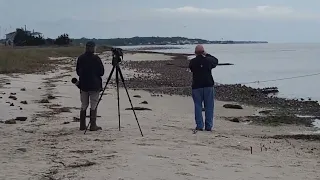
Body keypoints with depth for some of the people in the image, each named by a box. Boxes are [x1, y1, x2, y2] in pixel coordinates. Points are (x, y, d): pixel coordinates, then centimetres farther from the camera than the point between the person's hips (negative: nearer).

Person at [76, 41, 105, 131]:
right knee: (94, 106, 2)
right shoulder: (96, 58, -12)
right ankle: (93, 125, 2)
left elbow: (78, 72, 9)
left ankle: (82, 125, 14)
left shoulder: (80, 58, 2)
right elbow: (101, 72, -7)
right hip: (94, 85, -4)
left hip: (83, 85, 4)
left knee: (84, 105, 12)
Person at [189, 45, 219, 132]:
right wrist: (207, 55, 20)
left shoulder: (192, 62, -4)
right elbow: (216, 61, 17)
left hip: (196, 86, 0)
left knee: (198, 106, 6)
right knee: (209, 107, 6)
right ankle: (208, 126, 5)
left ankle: (199, 126, 2)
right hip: (208, 85, 0)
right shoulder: (208, 60, -3)